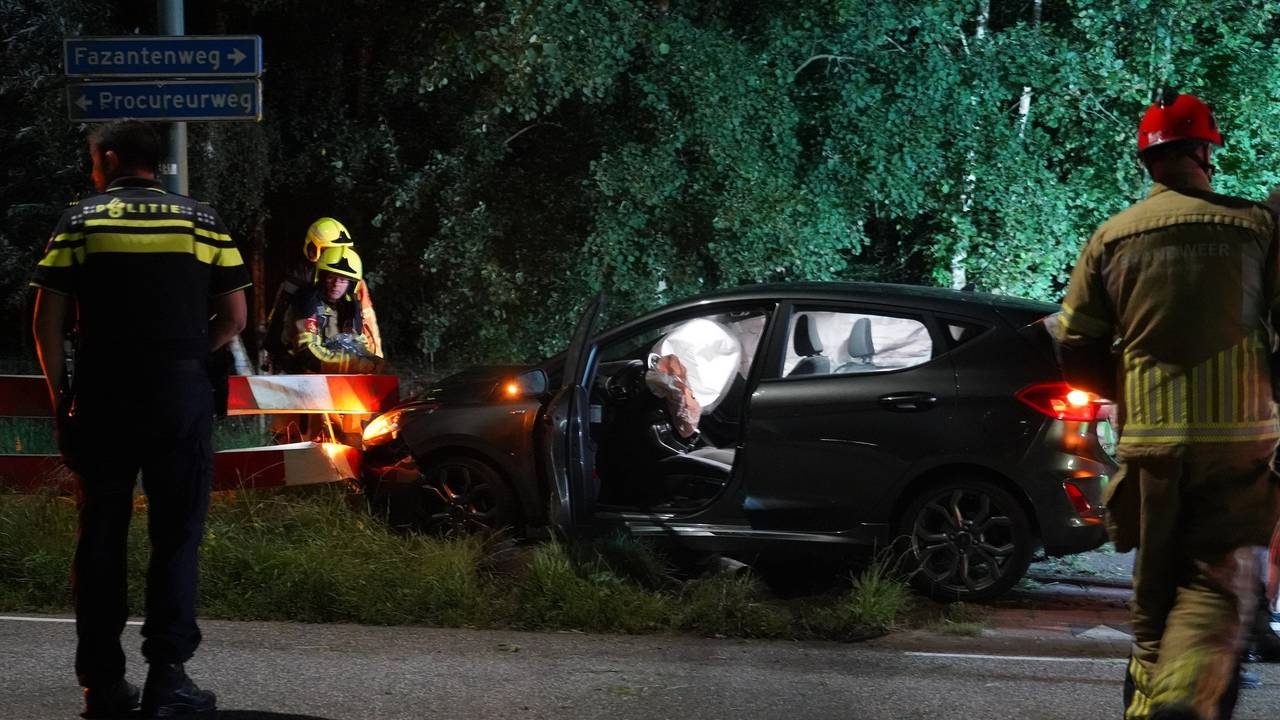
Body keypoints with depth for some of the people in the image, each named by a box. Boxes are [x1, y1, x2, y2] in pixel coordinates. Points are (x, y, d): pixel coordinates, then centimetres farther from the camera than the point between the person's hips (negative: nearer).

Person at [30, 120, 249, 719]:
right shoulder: (202, 221, 5)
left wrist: (59, 393, 6)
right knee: (176, 536, 5)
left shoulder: (81, 221, 2)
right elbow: (234, 317, 3)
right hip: (181, 395, 0)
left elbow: (48, 320, -3)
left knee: (100, 537, 8)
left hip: (102, 399, 0)